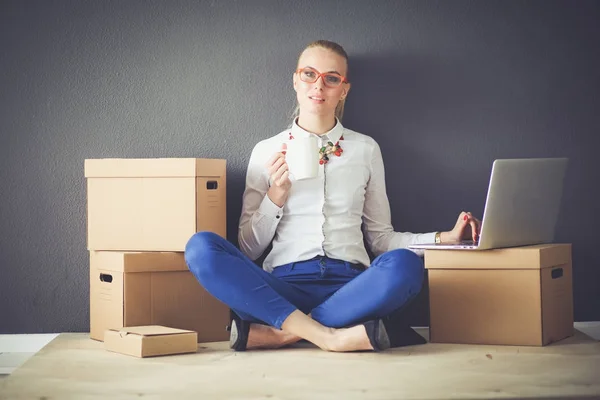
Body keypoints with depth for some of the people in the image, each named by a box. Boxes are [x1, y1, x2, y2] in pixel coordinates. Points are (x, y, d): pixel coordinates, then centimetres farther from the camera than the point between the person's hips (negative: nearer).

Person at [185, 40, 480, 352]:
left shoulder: (366, 149, 17)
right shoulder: (267, 151, 14)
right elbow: (248, 249, 12)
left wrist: (444, 238, 6)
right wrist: (276, 195, -3)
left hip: (349, 284, 1)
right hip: (284, 284, 0)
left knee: (404, 265, -33)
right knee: (200, 247, -27)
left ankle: (277, 333, -27)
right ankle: (325, 335, -30)